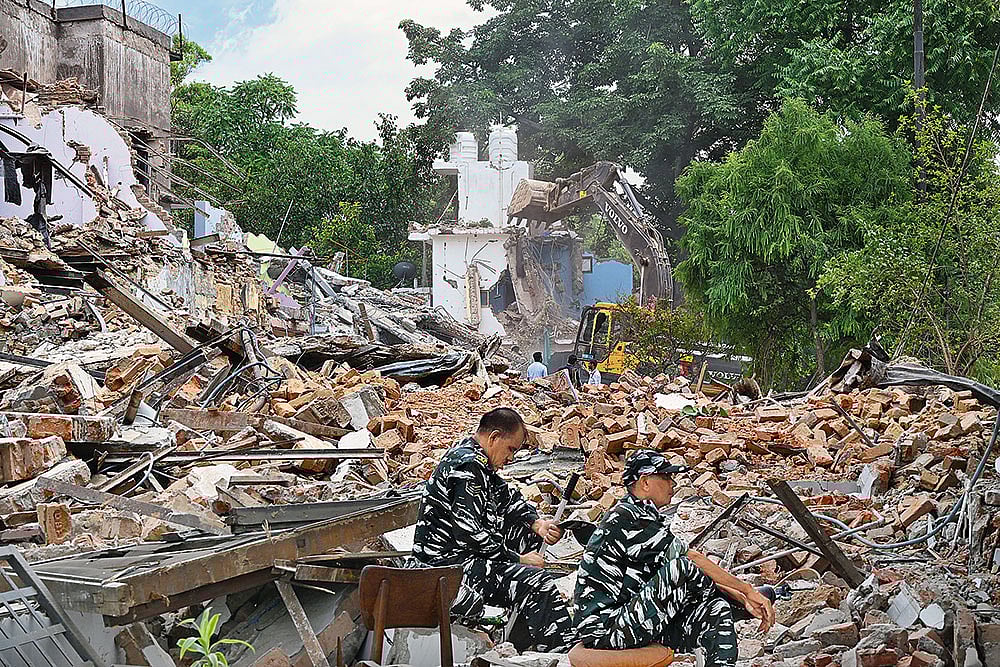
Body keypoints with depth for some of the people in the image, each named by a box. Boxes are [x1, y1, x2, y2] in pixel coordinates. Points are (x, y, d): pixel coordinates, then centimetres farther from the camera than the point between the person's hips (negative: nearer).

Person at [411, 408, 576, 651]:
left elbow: (507, 496, 22)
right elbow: (469, 534, -25)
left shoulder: (467, 454, 12)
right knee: (538, 582, -22)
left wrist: (537, 523, 5)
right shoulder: (467, 467, -20)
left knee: (527, 533, 22)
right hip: (448, 565, -11)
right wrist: (518, 559, -16)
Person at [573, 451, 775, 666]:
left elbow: (700, 576, 15)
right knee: (682, 568, -21)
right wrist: (747, 590, -12)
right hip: (606, 630, -10)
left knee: (716, 611, -4)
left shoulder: (644, 518, 17)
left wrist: (742, 598, 3)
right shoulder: (627, 519, -15)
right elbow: (693, 559, -16)